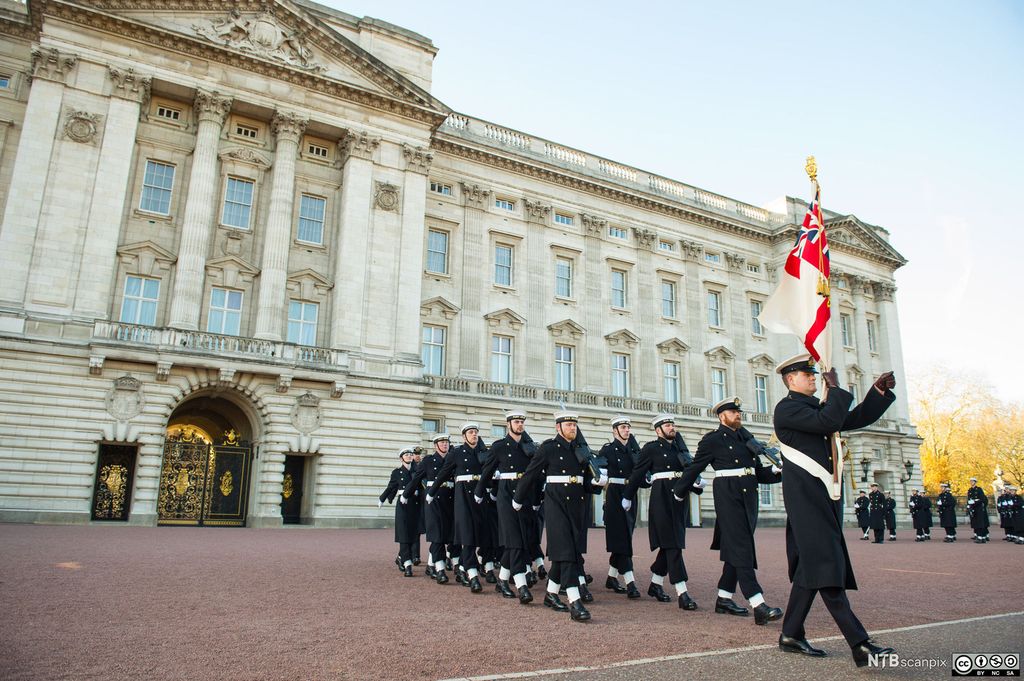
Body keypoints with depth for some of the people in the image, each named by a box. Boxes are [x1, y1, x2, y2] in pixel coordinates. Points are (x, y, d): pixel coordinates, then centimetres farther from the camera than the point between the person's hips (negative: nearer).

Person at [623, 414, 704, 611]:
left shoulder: (679, 447, 16)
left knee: (670, 544, 12)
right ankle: (682, 594, -9)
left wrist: (698, 482, -2)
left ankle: (656, 584, 26)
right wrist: (627, 497, 3)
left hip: (680, 498, 7)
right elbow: (637, 474, 0)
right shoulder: (651, 448, -2)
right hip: (662, 497, -7)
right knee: (672, 544, -8)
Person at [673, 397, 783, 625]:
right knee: (742, 549, -12)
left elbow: (759, 472, 17)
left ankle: (723, 599, 21)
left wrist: (776, 471, -3)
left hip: (749, 495, 7)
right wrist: (678, 493, 11)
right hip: (728, 494, -7)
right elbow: (694, 468, 3)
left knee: (735, 548, 11)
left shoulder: (746, 439, 18)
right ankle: (758, 606, -18)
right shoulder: (713, 440, -2)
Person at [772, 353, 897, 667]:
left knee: (811, 567, 10)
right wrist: (836, 388, -7)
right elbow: (829, 422, -21)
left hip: (825, 497, 10)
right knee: (825, 565, -12)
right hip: (806, 497, -10)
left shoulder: (816, 407, 22)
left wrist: (880, 390, 9)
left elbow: (857, 419, 20)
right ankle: (860, 644, -15)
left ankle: (791, 635, 17)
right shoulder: (787, 408, -7)